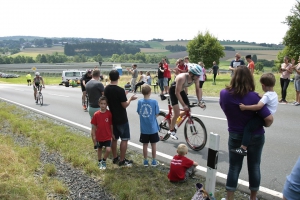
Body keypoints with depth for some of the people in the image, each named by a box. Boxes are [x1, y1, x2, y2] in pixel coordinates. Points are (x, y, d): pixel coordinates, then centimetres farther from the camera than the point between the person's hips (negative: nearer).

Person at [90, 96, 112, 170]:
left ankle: (104, 161, 13)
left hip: (107, 136, -1)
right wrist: (94, 136, -4)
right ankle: (99, 161, 43)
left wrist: (112, 134, 2)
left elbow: (111, 125, -2)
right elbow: (94, 126, -3)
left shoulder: (109, 113, -11)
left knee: (108, 150, -15)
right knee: (99, 149, 20)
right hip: (99, 136, 1)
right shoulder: (96, 114, -10)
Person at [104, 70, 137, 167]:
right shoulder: (120, 90, -21)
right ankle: (122, 160, 7)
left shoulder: (106, 89, 1)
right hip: (121, 119, -7)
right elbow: (125, 105, -18)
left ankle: (115, 158, 25)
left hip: (112, 117, 7)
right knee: (124, 139, 3)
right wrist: (130, 99, 0)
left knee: (114, 138, 16)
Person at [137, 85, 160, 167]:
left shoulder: (139, 102, -7)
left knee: (145, 145, 12)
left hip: (143, 128, 2)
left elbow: (139, 112, 4)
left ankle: (145, 161, 22)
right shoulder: (154, 102, -13)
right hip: (153, 128, -2)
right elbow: (156, 114, -6)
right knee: (153, 144, 11)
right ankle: (154, 161, 19)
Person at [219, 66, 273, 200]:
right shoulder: (253, 96, -20)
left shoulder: (224, 93, -12)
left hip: (235, 136, 1)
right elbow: (269, 119, -20)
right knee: (254, 167, 15)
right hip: (255, 136, -1)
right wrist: (265, 125, 1)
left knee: (234, 168, 11)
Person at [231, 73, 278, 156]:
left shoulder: (267, 96, -20)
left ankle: (243, 148, -26)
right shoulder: (274, 94, 10)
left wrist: (245, 107, -32)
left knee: (248, 127, -19)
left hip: (263, 118, -11)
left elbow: (258, 106, -35)